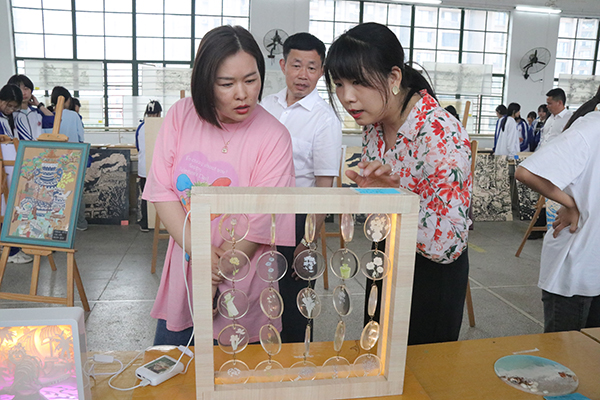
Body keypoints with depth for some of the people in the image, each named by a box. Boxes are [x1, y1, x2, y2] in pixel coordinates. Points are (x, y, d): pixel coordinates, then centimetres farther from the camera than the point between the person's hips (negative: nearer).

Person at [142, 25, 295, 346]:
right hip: (182, 267, 4)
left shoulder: (274, 138, -16)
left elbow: (257, 228, -16)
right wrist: (196, 249, -17)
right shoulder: (181, 116, -5)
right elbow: (161, 189, -6)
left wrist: (212, 283, -12)